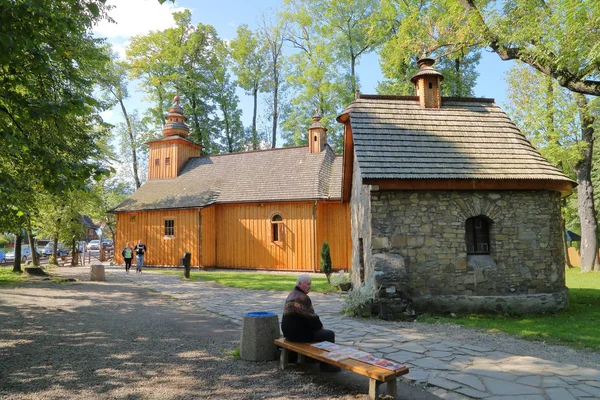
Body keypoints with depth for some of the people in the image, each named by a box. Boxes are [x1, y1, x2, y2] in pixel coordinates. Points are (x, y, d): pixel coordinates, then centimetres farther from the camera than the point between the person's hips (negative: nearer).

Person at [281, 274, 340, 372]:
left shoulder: (293, 294, 13)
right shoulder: (301, 297, -22)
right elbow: (310, 316, -20)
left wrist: (319, 325, 12)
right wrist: (320, 326, -2)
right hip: (298, 333, -11)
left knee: (321, 331, 27)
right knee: (329, 334, -2)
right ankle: (326, 364, 5)